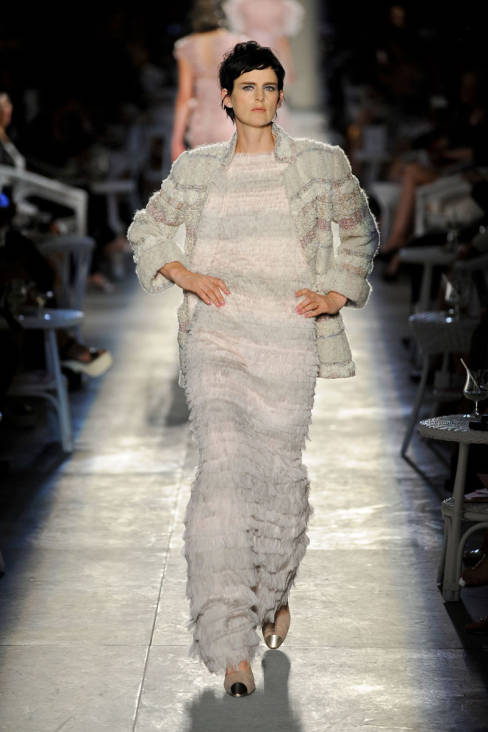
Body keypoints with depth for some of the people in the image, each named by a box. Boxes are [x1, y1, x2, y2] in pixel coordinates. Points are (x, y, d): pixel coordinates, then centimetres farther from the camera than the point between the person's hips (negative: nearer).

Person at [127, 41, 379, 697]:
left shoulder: (321, 163, 6)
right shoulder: (196, 169, 9)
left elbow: (360, 231, 19)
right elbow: (146, 230, 21)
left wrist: (338, 295, 4)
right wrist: (185, 275, 3)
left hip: (289, 337, 0)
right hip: (215, 335, 0)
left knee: (279, 470, 5)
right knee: (223, 466, -14)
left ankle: (276, 588, 38)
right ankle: (232, 648, -15)